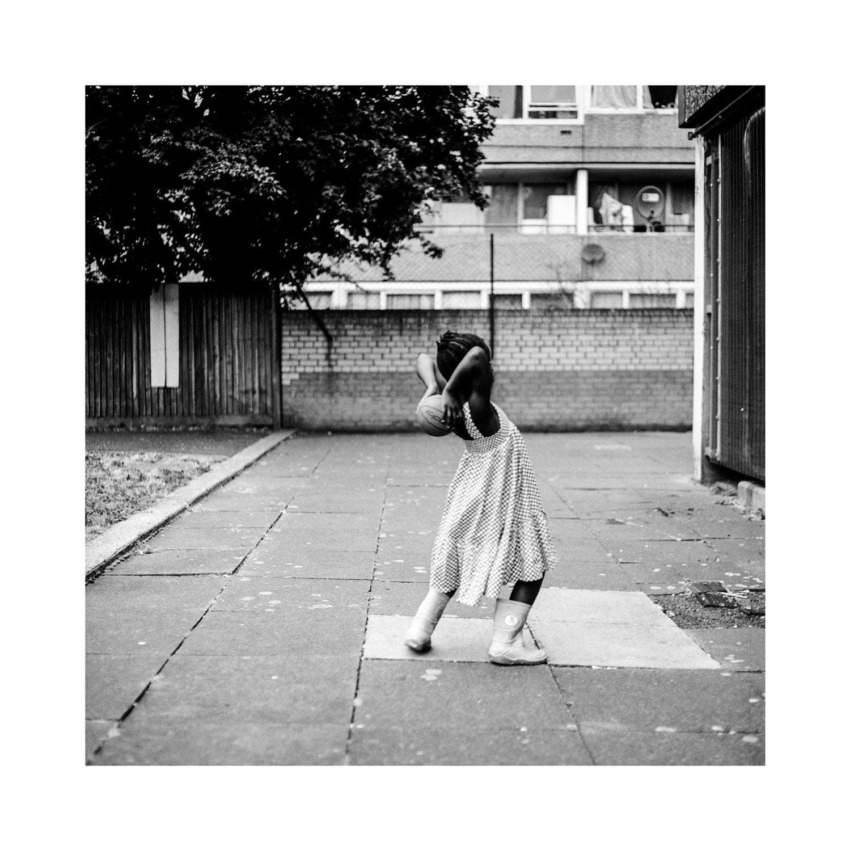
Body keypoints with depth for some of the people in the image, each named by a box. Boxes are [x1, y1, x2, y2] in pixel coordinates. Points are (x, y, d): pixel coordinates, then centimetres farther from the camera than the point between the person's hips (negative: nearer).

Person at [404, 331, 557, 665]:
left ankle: (421, 630, 22)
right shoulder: (477, 409, -30)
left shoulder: (456, 406, -8)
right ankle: (505, 643, 3)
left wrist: (433, 388, -15)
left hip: (471, 496, 8)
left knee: (456, 562, 23)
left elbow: (424, 359, 2)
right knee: (533, 568, 9)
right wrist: (449, 393, -36)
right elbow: (476, 356, -45)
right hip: (501, 499, -8)